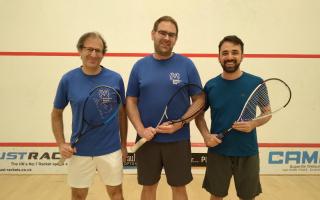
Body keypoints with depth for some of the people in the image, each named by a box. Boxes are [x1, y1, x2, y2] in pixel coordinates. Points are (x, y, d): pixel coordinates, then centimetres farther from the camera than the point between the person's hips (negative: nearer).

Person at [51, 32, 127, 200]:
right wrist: (61, 143, -5)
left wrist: (123, 145, 6)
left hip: (111, 150, 0)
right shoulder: (68, 79, -5)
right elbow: (56, 114, 6)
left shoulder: (115, 79, -5)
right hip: (79, 151, 0)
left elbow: (122, 113, 5)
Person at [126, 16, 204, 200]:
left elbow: (199, 100, -2)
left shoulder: (186, 64, -2)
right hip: (147, 140, 2)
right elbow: (131, 102, 4)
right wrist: (141, 129, -11)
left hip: (178, 140, -1)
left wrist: (179, 124, -15)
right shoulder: (140, 66, 3)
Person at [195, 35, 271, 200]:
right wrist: (206, 135, -11)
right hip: (217, 152, 1)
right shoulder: (210, 85, -2)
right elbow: (199, 115, 6)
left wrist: (253, 124, -16)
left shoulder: (256, 83, -5)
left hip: (248, 153, 0)